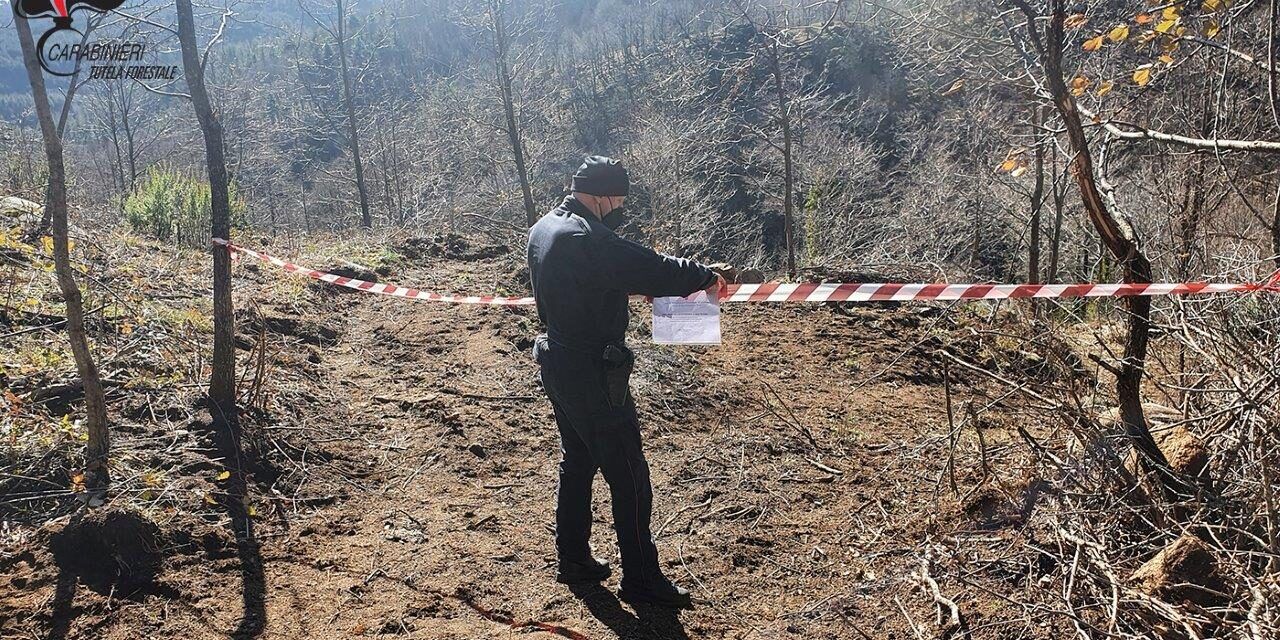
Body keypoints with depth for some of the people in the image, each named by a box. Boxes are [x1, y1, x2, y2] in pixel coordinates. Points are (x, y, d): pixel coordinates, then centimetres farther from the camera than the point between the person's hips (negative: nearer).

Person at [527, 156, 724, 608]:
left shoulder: (544, 228, 7)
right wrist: (705, 277, -10)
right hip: (593, 375, -10)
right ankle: (641, 579, 12)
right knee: (627, 475, 1)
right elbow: (653, 270, -26)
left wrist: (638, 284, 10)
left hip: (557, 364, 10)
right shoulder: (586, 239, -24)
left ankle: (573, 558, 33)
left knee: (576, 462, 21)